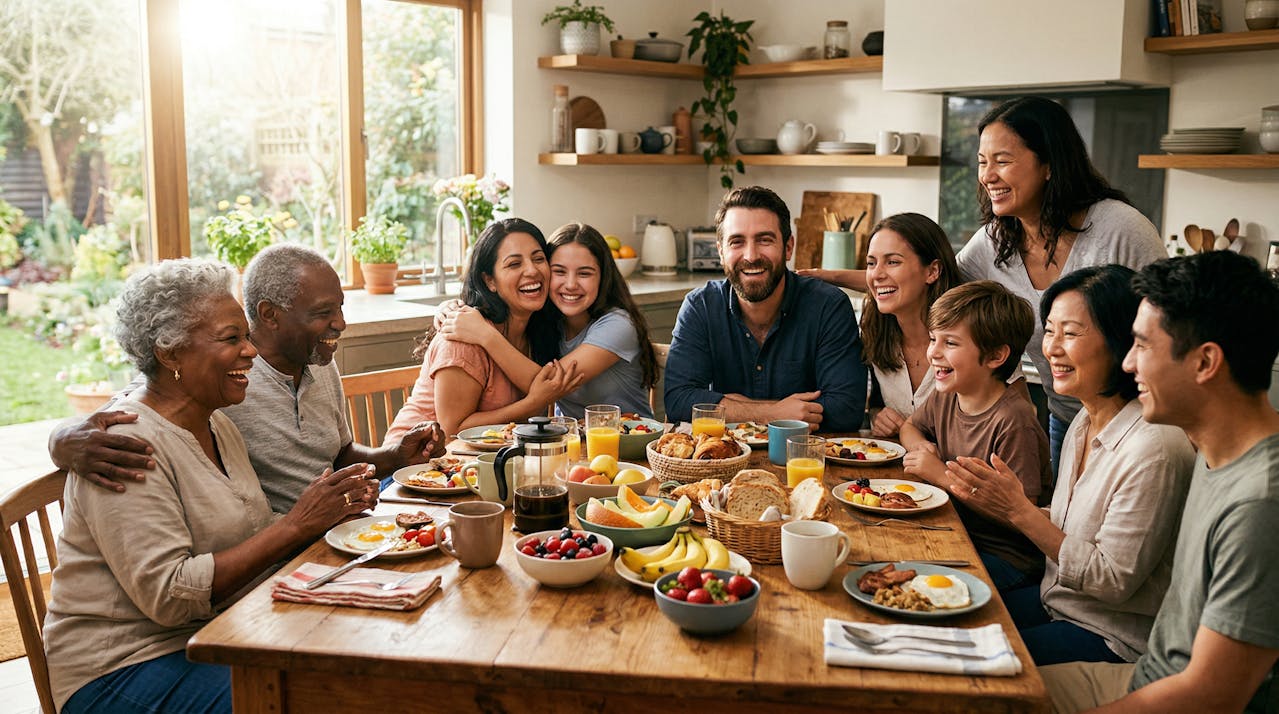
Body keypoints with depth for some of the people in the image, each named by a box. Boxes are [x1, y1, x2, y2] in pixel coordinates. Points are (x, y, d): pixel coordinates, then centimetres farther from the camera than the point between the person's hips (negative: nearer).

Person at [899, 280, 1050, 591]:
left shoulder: (1013, 421, -22)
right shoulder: (946, 396, 1)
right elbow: (910, 427, 24)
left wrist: (943, 476, -20)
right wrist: (921, 447, -1)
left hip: (1008, 560, -7)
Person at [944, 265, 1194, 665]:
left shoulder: (1154, 448, -26)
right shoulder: (1085, 421, 2)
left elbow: (1113, 581, -22)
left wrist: (1021, 511, -22)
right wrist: (1000, 507, -6)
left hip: (1115, 641, -8)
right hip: (1058, 602, 8)